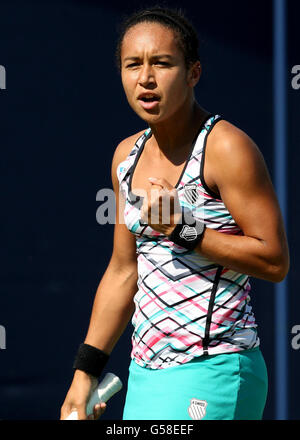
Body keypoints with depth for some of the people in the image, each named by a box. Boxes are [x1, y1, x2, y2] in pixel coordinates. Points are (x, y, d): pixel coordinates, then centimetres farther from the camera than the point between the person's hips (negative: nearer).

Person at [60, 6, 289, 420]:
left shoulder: (227, 148, -11)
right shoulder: (127, 155, 11)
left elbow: (275, 261, -13)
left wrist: (181, 229, -19)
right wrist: (85, 373, 17)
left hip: (212, 373, -7)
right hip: (146, 373, 7)